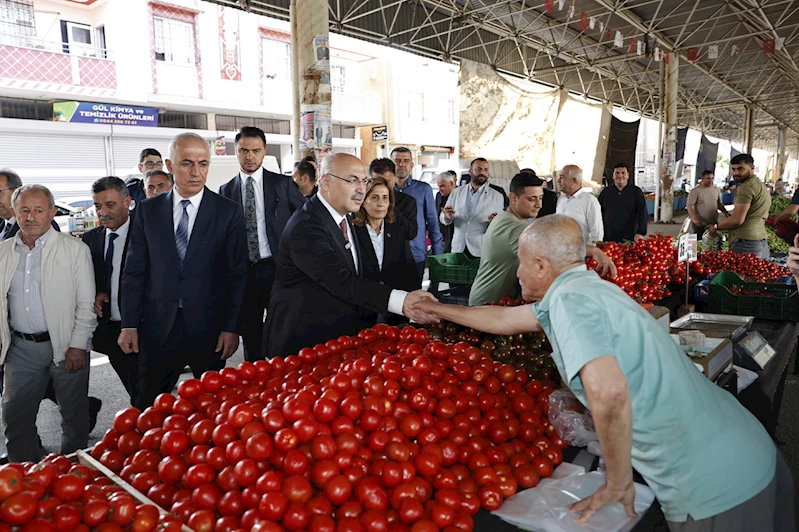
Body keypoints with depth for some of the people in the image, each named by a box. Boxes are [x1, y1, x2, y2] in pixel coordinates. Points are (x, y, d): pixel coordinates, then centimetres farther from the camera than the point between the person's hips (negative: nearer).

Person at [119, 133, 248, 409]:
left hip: (208, 326, -1)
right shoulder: (148, 210, 3)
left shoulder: (229, 212, -4)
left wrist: (231, 327, -7)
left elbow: (237, 275, -4)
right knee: (149, 409, 13)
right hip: (158, 327, 2)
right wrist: (129, 324, 1)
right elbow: (134, 270, 5)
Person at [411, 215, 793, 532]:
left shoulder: (568, 298, -19)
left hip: (714, 490, -8)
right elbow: (505, 319, 21)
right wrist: (441, 310, 33)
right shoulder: (586, 288, 9)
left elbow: (608, 391, -35)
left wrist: (618, 483, -19)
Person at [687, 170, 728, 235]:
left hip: (714, 223, 5)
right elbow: (690, 207, -14)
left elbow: (719, 204, 19)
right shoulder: (695, 191, -9)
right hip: (699, 224, -5)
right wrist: (695, 219, -28)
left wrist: (725, 213, 1)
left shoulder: (716, 189, 9)